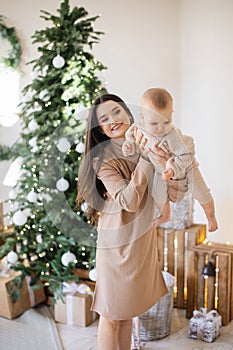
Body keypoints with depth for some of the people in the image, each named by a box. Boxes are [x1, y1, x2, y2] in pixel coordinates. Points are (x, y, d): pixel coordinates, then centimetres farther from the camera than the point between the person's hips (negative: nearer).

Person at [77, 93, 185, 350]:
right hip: (117, 243, -5)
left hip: (144, 238, 6)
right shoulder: (102, 158, -14)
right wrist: (146, 160, -24)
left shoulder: (148, 147, 0)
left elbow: (175, 195, -4)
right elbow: (129, 201, -24)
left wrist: (166, 166, -23)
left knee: (128, 309, 21)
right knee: (111, 315, 8)